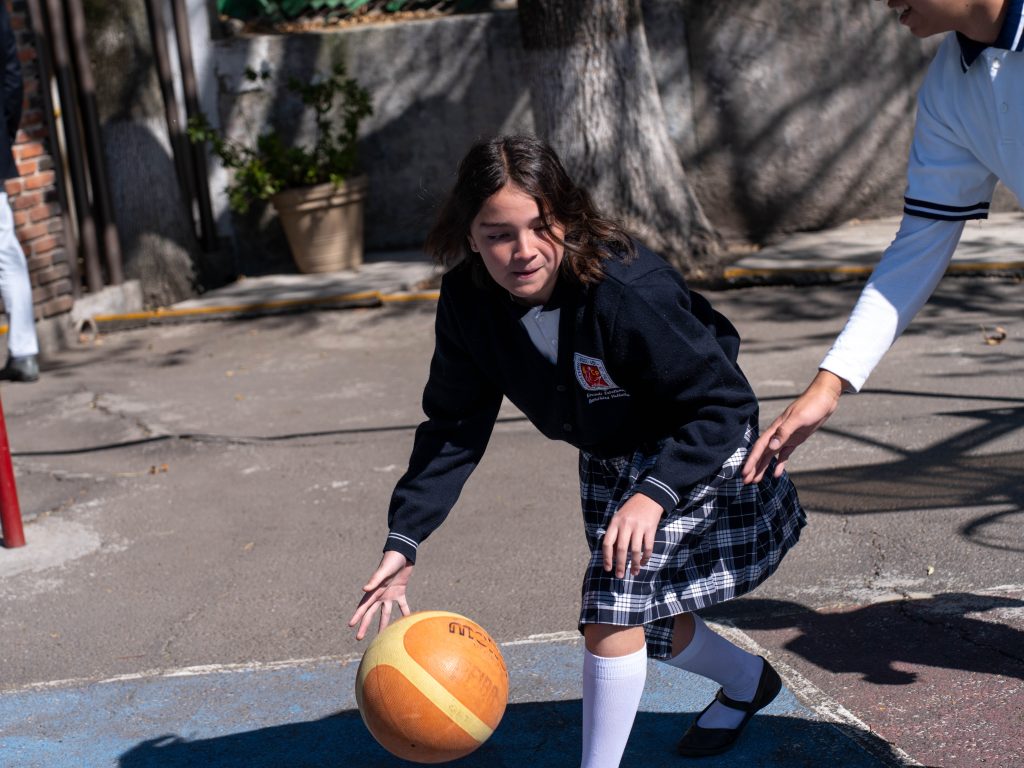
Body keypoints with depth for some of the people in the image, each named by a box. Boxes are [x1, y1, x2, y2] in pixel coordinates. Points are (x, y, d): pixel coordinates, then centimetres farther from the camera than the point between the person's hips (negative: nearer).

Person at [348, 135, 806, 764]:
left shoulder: (628, 290, -37)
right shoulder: (469, 302, -19)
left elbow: (723, 403, -32)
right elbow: (454, 428, -11)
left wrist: (653, 495, -46)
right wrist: (403, 542, -20)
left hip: (693, 450, -7)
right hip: (609, 458, 7)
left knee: (613, 606, -18)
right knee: (645, 622, 19)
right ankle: (748, 682, 50)